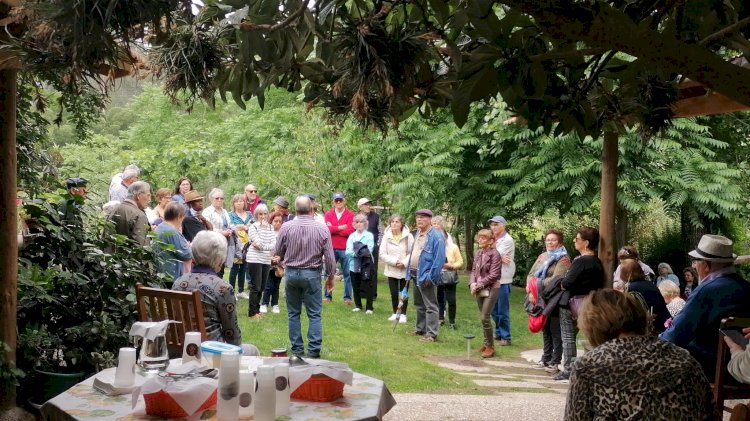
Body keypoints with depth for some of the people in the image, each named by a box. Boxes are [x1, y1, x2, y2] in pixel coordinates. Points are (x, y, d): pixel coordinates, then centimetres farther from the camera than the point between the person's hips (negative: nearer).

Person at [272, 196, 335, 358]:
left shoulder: (286, 227, -8)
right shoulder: (321, 229, -9)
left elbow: (277, 254, 3)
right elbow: (329, 257, -6)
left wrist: (279, 261, 26)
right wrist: (330, 277, 8)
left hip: (291, 273, 1)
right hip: (312, 274, -1)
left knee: (293, 313, 12)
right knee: (314, 314, 4)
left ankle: (297, 348, 15)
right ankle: (313, 350, -1)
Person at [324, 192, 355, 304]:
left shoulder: (350, 215, 0)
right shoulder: (328, 214, 6)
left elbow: (350, 231, -12)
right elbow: (327, 228, -9)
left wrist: (334, 229, -7)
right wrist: (341, 227, -15)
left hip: (345, 249, -2)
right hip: (331, 248, 2)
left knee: (347, 273, 2)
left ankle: (347, 297, 8)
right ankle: (328, 296, 14)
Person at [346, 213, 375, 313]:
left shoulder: (369, 235, -1)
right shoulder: (352, 236, 9)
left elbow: (369, 251, -12)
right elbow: (348, 252, -2)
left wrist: (355, 251, -12)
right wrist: (358, 253, -15)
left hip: (366, 266, -3)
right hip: (354, 265, 3)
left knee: (368, 287, 0)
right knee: (355, 287, 11)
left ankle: (369, 307, 6)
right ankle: (358, 305, 24)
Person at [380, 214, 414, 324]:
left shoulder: (408, 236, -10)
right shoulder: (386, 236, -4)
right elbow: (382, 254, -5)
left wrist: (404, 263, -21)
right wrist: (394, 261, -15)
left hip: (405, 270, -2)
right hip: (391, 270, 2)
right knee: (394, 293, 7)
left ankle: (403, 314, 19)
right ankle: (395, 313, 25)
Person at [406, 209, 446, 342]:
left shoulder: (436, 236, -16)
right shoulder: (417, 234, 12)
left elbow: (439, 259, -20)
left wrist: (431, 276, -22)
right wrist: (409, 273, 14)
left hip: (426, 276, -9)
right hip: (415, 275, 9)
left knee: (430, 306, -4)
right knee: (419, 305, 19)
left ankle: (431, 334, -2)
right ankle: (421, 329, 31)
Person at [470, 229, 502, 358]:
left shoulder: (495, 254, -11)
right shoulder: (478, 253, 9)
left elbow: (493, 275, -15)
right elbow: (474, 270, 13)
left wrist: (478, 285, -14)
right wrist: (472, 283, -5)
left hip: (491, 289, -7)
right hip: (479, 290, 7)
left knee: (484, 317, -11)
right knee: (483, 317, 12)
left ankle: (490, 346, 0)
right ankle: (487, 343, 24)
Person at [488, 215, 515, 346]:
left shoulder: (507, 240, -9)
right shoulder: (494, 240, 16)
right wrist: (500, 257, -14)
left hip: (503, 279, -8)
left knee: (503, 311, -4)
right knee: (494, 310, 14)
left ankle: (506, 338, 4)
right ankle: (498, 334, 25)